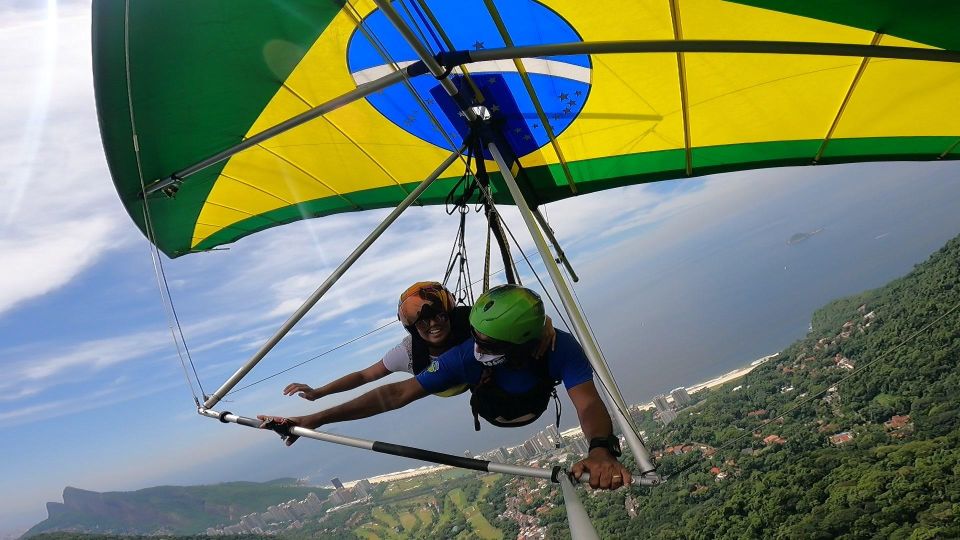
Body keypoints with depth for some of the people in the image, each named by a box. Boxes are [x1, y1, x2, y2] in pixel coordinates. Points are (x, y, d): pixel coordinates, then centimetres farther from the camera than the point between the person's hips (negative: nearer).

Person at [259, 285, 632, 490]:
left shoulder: (559, 347, -48)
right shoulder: (468, 355, -46)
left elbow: (587, 403, -62)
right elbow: (398, 394, -46)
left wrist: (601, 449, -87)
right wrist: (316, 418, -51)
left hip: (538, 410, 0)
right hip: (487, 414, 0)